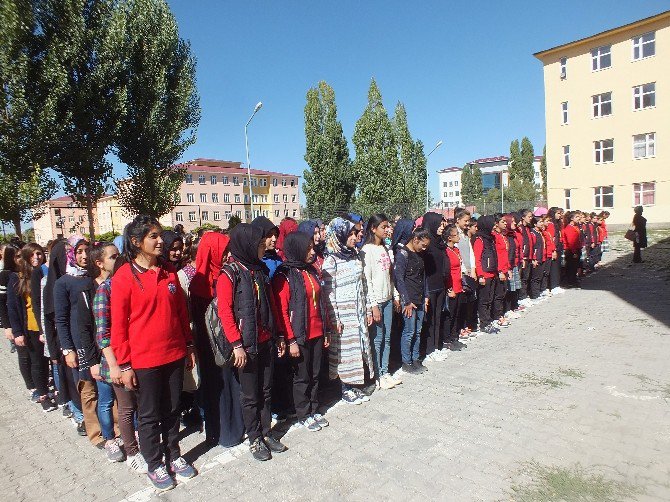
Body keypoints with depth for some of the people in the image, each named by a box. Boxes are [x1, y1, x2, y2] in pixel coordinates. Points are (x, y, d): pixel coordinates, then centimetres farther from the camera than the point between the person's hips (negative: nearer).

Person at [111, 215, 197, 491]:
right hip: (143, 359, -4)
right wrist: (124, 365, -8)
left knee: (172, 410, 17)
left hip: (174, 354, 4)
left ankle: (173, 455, 36)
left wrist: (188, 346, 10)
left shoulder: (169, 272, 3)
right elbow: (118, 324, -9)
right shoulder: (124, 276, -11)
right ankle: (154, 464, 31)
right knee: (149, 415, 12)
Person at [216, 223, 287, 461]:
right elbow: (225, 312, -15)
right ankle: (254, 439, 24)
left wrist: (278, 336, 14)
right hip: (246, 345, -6)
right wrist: (237, 345, -17)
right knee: (250, 395, 8)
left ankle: (266, 432, 30)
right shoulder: (229, 274, -11)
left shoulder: (260, 269, 10)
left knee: (265, 390, 15)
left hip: (266, 341, 6)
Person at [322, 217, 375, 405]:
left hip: (358, 312, 7)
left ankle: (354, 386, 25)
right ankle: (346, 389, 18)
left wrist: (366, 309, 14)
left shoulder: (354, 256, 10)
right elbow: (328, 292, -13)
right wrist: (334, 319, -15)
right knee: (344, 349, 2)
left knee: (359, 346, 11)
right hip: (343, 313, -7)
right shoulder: (331, 260, -12)